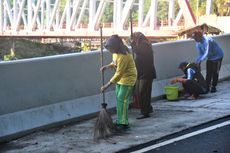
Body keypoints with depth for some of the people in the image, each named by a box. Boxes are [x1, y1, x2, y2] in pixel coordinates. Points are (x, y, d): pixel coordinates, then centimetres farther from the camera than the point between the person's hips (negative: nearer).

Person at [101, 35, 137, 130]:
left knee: (122, 99, -12)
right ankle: (119, 121, 20)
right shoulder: (116, 52, -1)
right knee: (118, 99, 11)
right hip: (120, 79, 10)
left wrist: (107, 86, -29)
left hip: (128, 79, -10)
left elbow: (118, 74, -30)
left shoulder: (123, 57, -30)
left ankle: (124, 123, -6)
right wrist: (107, 66, -4)